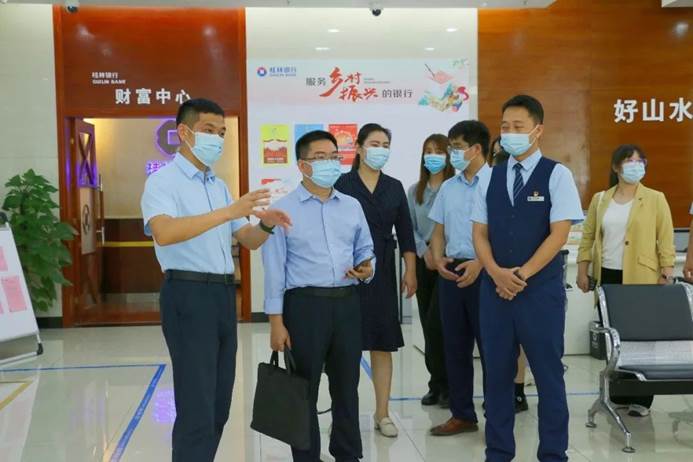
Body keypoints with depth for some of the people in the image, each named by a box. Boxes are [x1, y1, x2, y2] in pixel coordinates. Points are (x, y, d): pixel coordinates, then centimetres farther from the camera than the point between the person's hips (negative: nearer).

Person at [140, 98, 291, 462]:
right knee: (197, 409, -5)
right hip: (188, 295, -8)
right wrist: (229, 211, -32)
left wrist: (266, 225, -5)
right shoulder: (163, 181, -8)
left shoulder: (219, 186, 17)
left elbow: (247, 240, 17)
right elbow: (164, 232, -28)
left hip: (223, 294, 8)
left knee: (218, 405, 15)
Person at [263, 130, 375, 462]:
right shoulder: (284, 209, -3)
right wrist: (276, 321, -9)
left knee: (347, 386, 15)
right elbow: (274, 268, -5)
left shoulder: (352, 206, 10)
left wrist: (366, 270, -7)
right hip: (305, 304, -4)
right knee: (305, 390, 6)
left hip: (347, 303, 4)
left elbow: (365, 251, 18)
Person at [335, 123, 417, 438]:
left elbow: (405, 232, 10)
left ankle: (382, 413, 15)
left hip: (382, 270, 3)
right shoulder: (342, 184, -3)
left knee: (383, 343, 6)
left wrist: (410, 271, 4)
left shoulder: (394, 187, 10)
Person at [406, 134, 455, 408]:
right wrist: (425, 252, -7)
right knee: (428, 324, 7)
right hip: (424, 262, 5)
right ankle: (437, 384, 18)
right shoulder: (414, 191, 11)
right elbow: (410, 228, 8)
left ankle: (445, 385, 5)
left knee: (436, 322, -11)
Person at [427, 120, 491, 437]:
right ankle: (462, 414, 23)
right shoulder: (448, 187, 13)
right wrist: (438, 258, -1)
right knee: (455, 346, 11)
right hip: (451, 272, 7)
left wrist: (480, 264, -20)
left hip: (483, 272, -6)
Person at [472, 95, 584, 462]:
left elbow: (559, 234, -9)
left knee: (548, 374, 4)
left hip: (541, 290, -4)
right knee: (497, 373, 10)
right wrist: (497, 274, -8)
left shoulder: (557, 175, -4)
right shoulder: (490, 178, 9)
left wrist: (521, 275, -13)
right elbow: (480, 233, 8)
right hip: (494, 288, 4)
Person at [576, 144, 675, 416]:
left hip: (641, 280, -3)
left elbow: (666, 240, -1)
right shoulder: (600, 200, 8)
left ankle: (641, 399, 8)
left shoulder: (655, 199, 1)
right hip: (608, 277, 3)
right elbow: (587, 236, 9)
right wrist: (582, 269, 3)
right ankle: (617, 394, 21)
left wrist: (667, 272, -7)